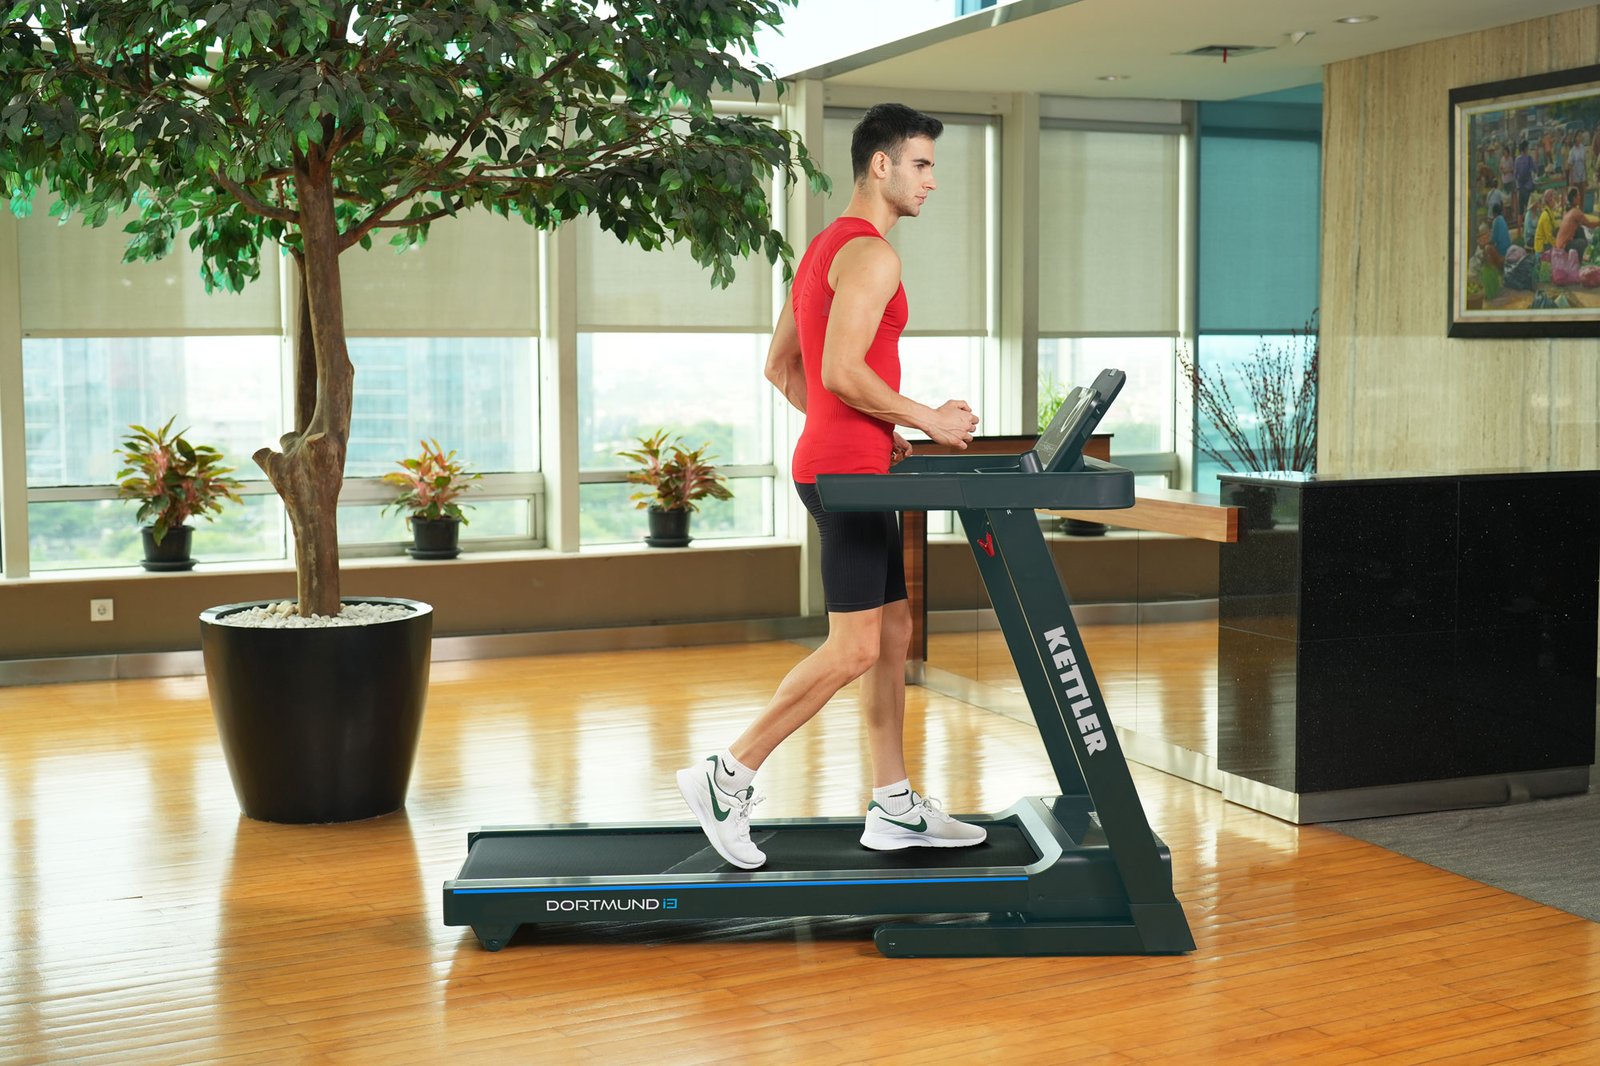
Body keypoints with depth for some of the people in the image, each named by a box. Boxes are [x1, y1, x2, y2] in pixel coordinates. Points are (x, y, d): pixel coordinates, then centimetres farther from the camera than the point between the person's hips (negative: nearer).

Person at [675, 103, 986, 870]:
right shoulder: (871, 254, -13)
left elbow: (780, 366, 19)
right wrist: (925, 419, -12)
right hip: (849, 469, -11)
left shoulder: (826, 248, 18)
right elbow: (841, 371, -24)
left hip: (839, 463, 11)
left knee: (893, 633, 12)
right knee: (854, 649, -8)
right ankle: (727, 778, -1)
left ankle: (893, 807, 17)